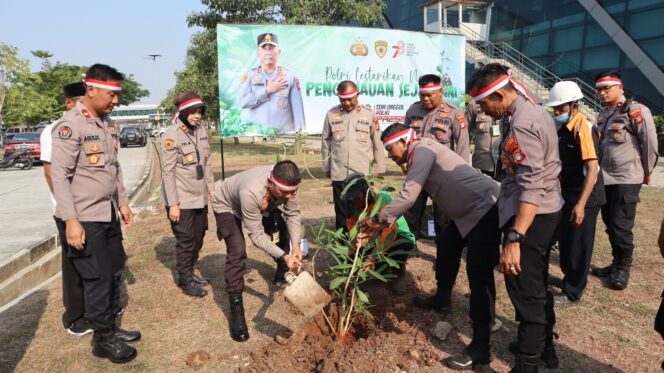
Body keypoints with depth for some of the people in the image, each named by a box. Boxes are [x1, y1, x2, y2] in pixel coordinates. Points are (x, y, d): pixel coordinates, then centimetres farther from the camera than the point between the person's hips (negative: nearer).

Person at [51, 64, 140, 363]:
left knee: (115, 271, 15)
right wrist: (70, 220, -20)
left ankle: (111, 327, 31)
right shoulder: (69, 125, -14)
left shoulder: (107, 123, 11)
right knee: (98, 278, 2)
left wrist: (122, 202, 15)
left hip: (109, 214, 8)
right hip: (85, 218, -8)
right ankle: (103, 339, 19)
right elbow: (59, 175, -17)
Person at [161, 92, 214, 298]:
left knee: (198, 237, 15)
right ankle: (186, 280, 21)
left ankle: (190, 272, 33)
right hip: (182, 199, -6)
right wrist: (173, 203, -17)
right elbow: (168, 172, -16)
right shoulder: (171, 136, -15)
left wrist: (211, 189, 11)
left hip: (200, 197, 7)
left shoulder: (201, 131, 4)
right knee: (186, 240, 4)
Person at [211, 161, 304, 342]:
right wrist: (284, 256, -43)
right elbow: (257, 235, -37)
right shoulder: (251, 192, -47)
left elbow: (293, 214, -17)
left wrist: (295, 245, -28)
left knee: (284, 231, 7)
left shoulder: (288, 185, -32)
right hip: (227, 204, -6)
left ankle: (280, 277, 34)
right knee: (237, 251, -23)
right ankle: (236, 310, -13)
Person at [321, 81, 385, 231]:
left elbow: (377, 142, 5)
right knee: (341, 211, 8)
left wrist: (378, 167, 6)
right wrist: (327, 167, 11)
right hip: (339, 173, 1)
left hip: (363, 173, -1)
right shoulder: (331, 115, 3)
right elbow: (325, 141, 10)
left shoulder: (369, 114, 1)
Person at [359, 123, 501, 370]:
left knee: (479, 274, -13)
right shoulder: (418, 158, 14)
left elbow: (408, 196, -23)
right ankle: (442, 300, 43)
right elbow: (409, 198, 15)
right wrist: (382, 223, 10)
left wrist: (378, 219, -12)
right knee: (446, 248, 23)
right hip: (467, 211, 11)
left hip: (486, 208, -11)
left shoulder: (422, 149, -16)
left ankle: (480, 348, -7)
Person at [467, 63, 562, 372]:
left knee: (525, 290, -1)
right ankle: (544, 346, 40)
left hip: (531, 215, -11)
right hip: (548, 210, 11)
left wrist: (514, 238, -32)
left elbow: (532, 187, -29)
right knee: (537, 284, 23)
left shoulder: (521, 125, -23)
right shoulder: (533, 109, 9)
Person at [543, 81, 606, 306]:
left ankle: (572, 292, 15)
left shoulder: (583, 128, -18)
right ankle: (570, 278, 37)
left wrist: (581, 204, -28)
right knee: (565, 240, 18)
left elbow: (592, 169, -24)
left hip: (585, 197, -8)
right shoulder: (562, 129, 6)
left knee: (579, 244, 2)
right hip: (568, 194, 8)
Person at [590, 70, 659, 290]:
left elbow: (650, 143, -8)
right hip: (605, 179, 7)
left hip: (627, 179, -7)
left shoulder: (636, 111, -11)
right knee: (610, 224, 13)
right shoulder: (603, 114, 12)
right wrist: (599, 172, 15)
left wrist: (646, 172, 1)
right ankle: (616, 263, 29)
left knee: (621, 227, -2)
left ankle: (623, 269, 16)